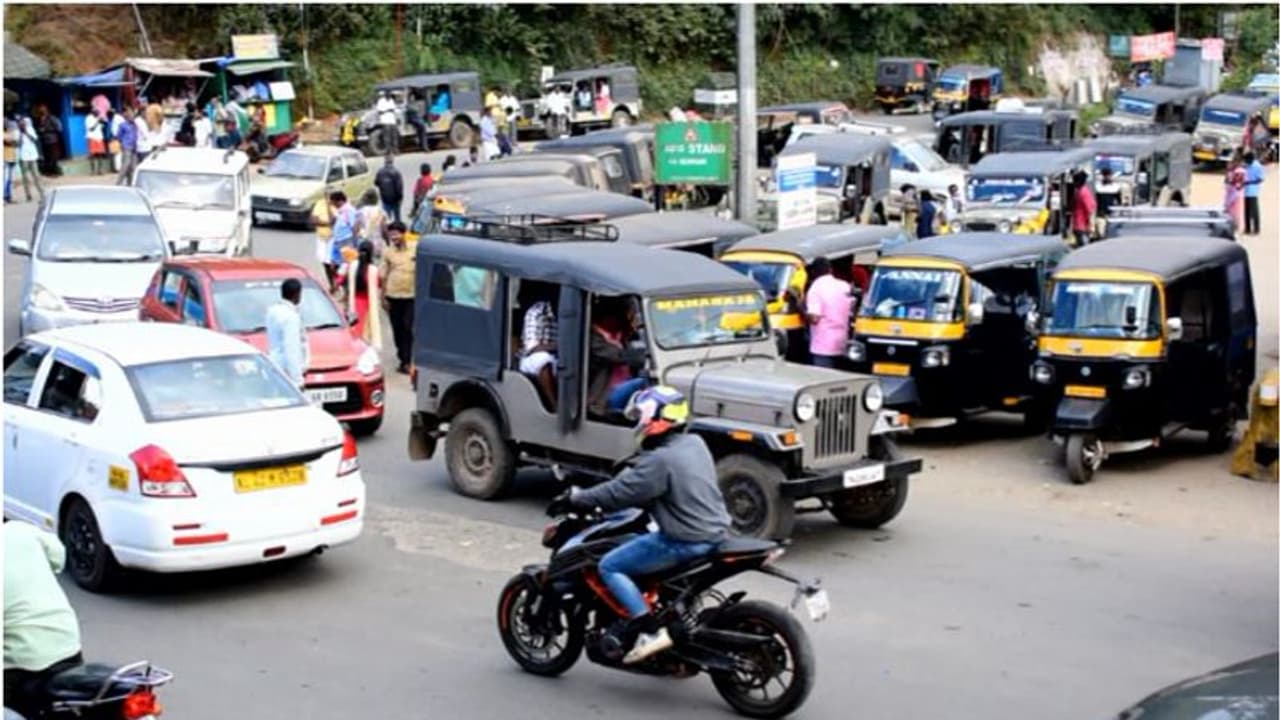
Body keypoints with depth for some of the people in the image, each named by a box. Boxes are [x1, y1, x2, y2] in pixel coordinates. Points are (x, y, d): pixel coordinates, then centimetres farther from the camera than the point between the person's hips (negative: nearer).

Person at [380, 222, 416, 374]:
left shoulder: (414, 251, -1)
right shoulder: (388, 252, 1)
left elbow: (420, 274, 6)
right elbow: (383, 277, 5)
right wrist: (383, 297, 1)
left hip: (410, 296, -2)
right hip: (393, 296, 2)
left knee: (408, 328, -7)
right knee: (397, 329, 8)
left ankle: (406, 361, -5)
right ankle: (402, 358, 19)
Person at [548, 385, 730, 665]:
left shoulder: (661, 460, -19)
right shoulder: (695, 444, 7)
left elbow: (620, 492, -17)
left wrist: (574, 499, -9)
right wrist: (631, 468, 26)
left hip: (685, 541, -9)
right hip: (715, 533, 9)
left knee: (610, 566, -4)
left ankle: (651, 631, -13)